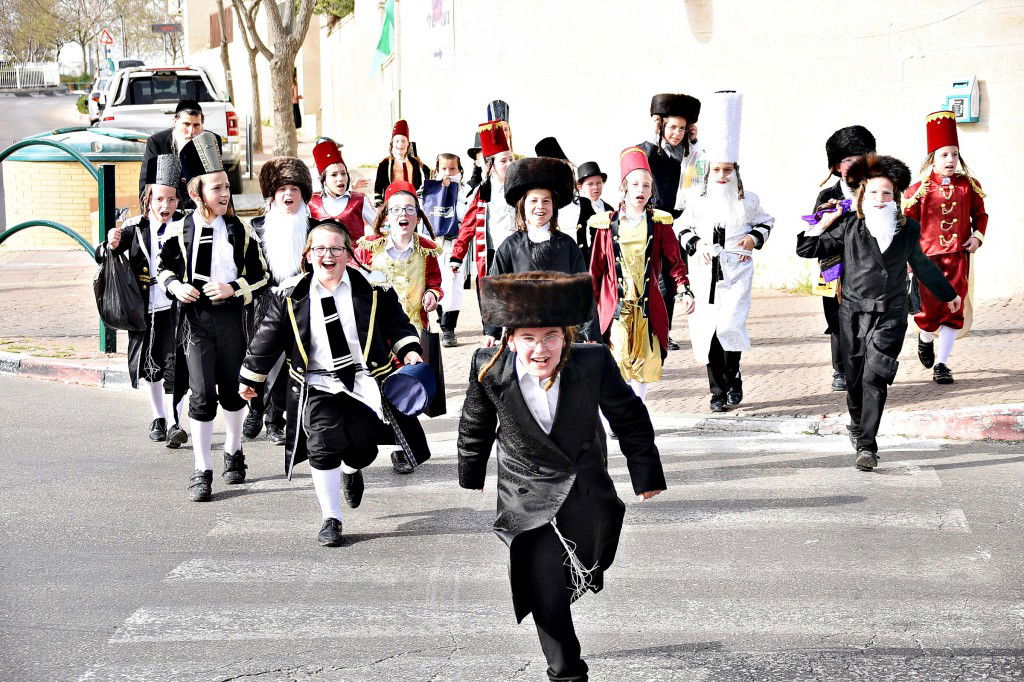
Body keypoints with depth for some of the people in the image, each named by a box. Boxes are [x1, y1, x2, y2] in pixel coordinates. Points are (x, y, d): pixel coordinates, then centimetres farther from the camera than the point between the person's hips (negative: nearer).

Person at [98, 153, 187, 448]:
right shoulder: (135, 227, -2)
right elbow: (101, 257, -6)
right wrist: (112, 246, -28)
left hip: (175, 305, -3)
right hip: (144, 306, 3)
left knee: (174, 364, -10)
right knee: (148, 364, 14)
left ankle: (176, 424, -6)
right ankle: (158, 418, 31)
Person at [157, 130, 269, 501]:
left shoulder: (240, 231, 0)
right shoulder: (179, 231, -2)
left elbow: (259, 275, 4)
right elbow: (164, 266, 13)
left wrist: (233, 289, -13)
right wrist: (175, 286, -7)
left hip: (231, 317, 1)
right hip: (196, 320, -1)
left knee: (232, 390, 14)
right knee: (201, 395, -5)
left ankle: (233, 453, 35)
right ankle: (202, 471, 2)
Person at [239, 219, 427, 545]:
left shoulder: (372, 288, -1)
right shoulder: (291, 295, 1)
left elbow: (396, 322, 10)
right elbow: (269, 338, 9)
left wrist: (409, 350, -7)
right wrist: (249, 377, 15)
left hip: (364, 381, 0)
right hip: (318, 385, 0)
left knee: (363, 449, 0)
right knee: (323, 448, -13)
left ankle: (351, 471, 41)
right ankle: (331, 519, 2)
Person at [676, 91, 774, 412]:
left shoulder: (747, 199, 3)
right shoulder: (697, 198, 3)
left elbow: (765, 222, 18)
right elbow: (684, 227, 13)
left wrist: (755, 237, -1)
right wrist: (696, 245, -4)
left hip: (736, 269, -1)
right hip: (705, 271, 2)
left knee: (729, 325, -17)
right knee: (708, 329, 0)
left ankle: (733, 377, 8)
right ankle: (718, 390, 12)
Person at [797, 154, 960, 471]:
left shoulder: (908, 228, 8)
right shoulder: (848, 226, 2)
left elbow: (921, 264, 26)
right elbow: (806, 249, 5)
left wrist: (948, 294, 37)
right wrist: (826, 221, -3)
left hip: (890, 314, 0)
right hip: (854, 312, 0)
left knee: (875, 376, -14)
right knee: (855, 379, 5)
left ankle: (867, 445, -16)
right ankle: (857, 427, 32)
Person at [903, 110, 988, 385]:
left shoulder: (969, 185, 5)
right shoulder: (919, 191, -3)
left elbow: (980, 214, 17)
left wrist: (977, 236, 0)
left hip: (959, 256, 2)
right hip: (928, 258, -2)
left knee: (954, 309, -2)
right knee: (930, 311, -2)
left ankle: (941, 364, 6)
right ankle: (926, 340, 34)